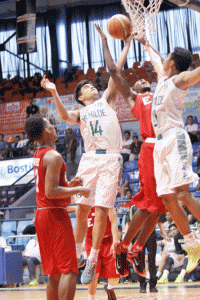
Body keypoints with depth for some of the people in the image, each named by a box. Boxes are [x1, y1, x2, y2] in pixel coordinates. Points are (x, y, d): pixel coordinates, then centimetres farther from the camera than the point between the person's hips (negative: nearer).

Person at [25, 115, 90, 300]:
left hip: (41, 214, 9)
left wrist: (70, 185, 14)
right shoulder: (53, 156, -15)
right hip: (55, 215, -9)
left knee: (54, 273, 12)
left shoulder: (38, 155, 15)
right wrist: (79, 190, -12)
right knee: (68, 271, -10)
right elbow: (51, 192, -21)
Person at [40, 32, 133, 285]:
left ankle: (92, 261, -4)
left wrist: (127, 44, 9)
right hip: (89, 159, 2)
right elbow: (65, 116, -6)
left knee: (101, 209, -8)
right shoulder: (79, 113, 18)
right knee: (82, 208, -1)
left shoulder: (107, 100, 19)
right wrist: (54, 93, -19)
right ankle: (76, 254, 12)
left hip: (110, 159, -2)